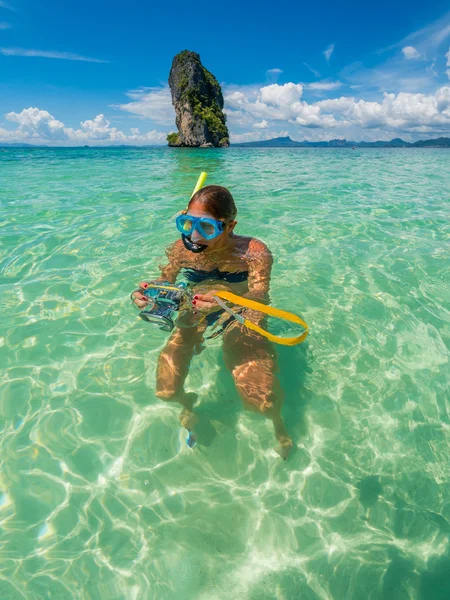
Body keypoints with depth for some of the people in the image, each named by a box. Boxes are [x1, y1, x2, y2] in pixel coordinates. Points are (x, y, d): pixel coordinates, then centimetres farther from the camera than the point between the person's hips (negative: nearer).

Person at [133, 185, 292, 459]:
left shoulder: (253, 252, -20)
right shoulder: (182, 248, -12)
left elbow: (260, 297, -30)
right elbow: (165, 281, -2)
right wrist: (149, 292, -27)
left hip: (240, 315, -2)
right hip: (195, 313, 3)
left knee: (261, 400, -21)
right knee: (166, 391, -12)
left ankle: (277, 420, 19)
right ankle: (187, 402, 28)